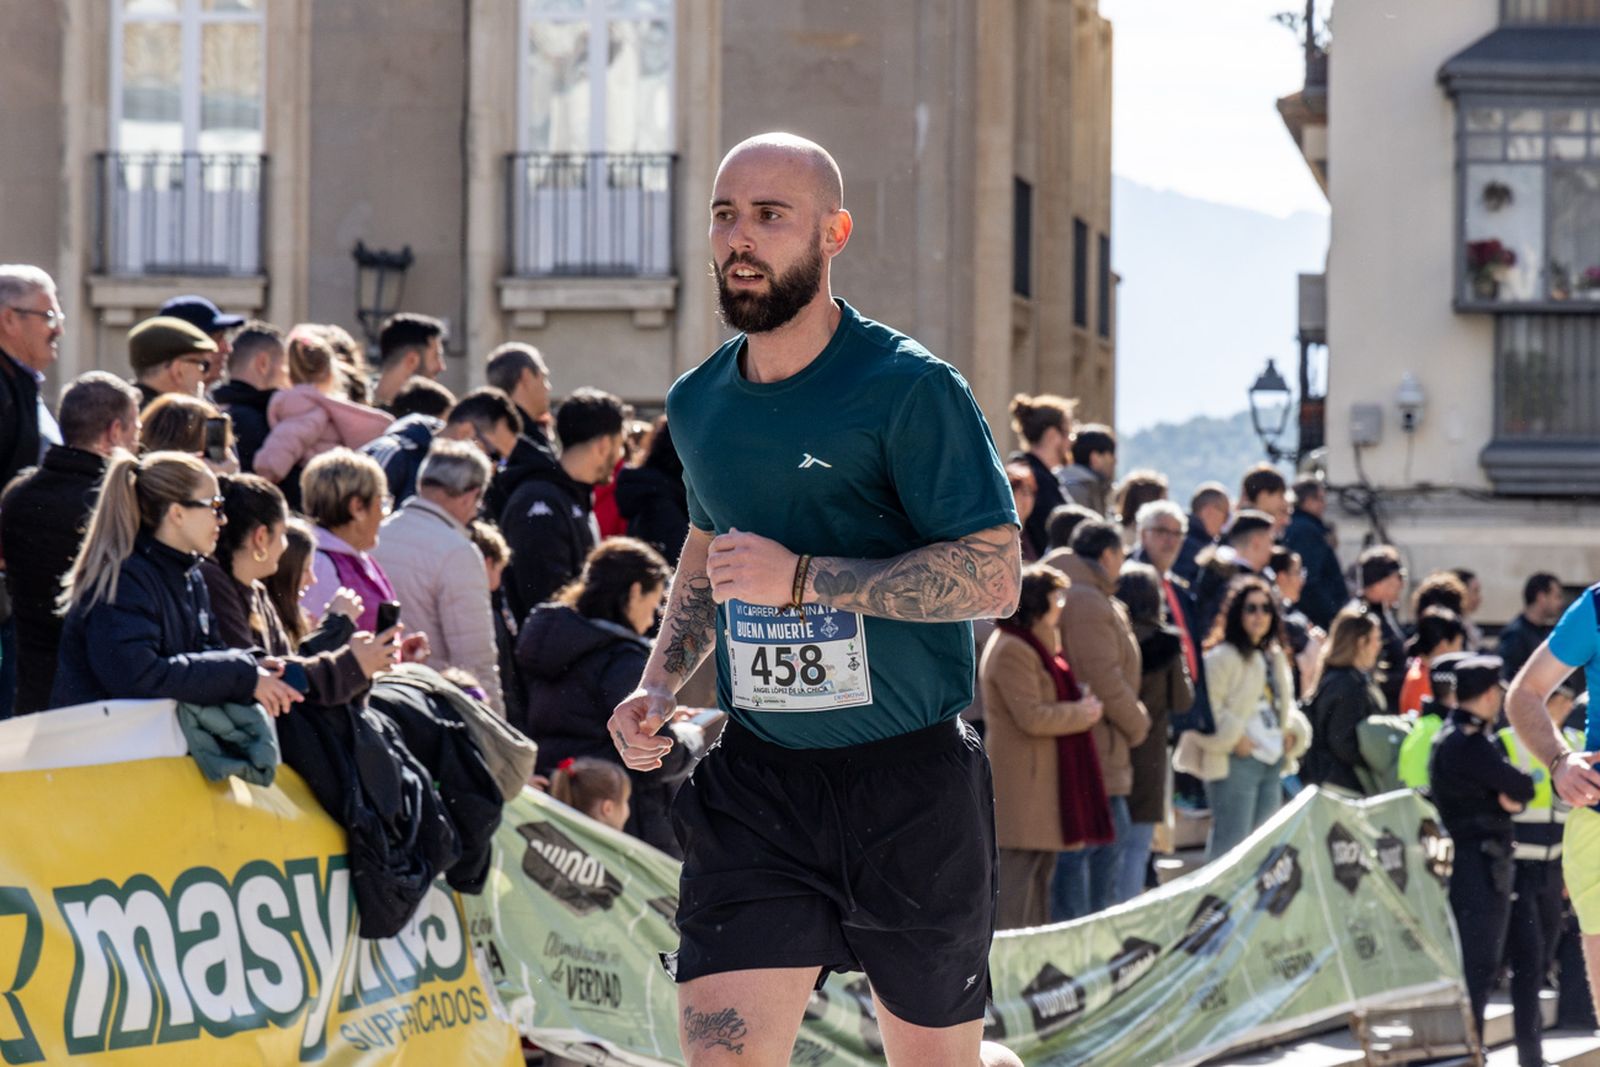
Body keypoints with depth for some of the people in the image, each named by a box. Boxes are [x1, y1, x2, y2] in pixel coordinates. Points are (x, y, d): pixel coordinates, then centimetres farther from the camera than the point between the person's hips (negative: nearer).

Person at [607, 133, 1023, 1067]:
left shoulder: (908, 388, -11)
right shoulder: (698, 405, 9)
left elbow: (995, 575, -16)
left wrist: (801, 578, -22)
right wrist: (661, 686, 11)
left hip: (912, 780, -4)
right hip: (757, 779, 4)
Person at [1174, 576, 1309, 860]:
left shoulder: (1275, 658, 17)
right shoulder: (1222, 656, -10)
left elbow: (1285, 706, 27)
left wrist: (1292, 732, 9)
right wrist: (1232, 739, -18)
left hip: (1272, 761, 9)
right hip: (1235, 762, -9)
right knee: (1231, 845, -11)